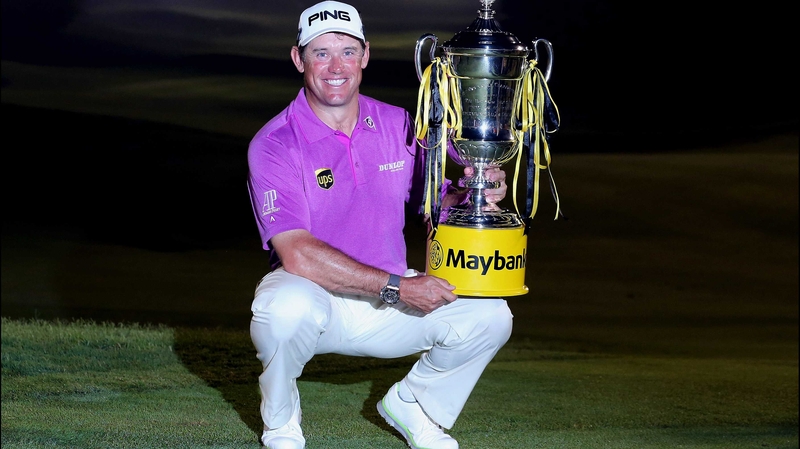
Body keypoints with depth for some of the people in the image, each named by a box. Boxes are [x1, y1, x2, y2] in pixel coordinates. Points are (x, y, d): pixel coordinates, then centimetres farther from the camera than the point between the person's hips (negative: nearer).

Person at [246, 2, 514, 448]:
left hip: (387, 305, 5)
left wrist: (472, 192, -18)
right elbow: (297, 253, -24)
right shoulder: (274, 143, -15)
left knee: (488, 314, -15)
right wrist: (398, 287, -28)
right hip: (312, 291, -4)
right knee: (286, 310, -39)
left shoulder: (400, 126, 1)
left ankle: (413, 403, 14)